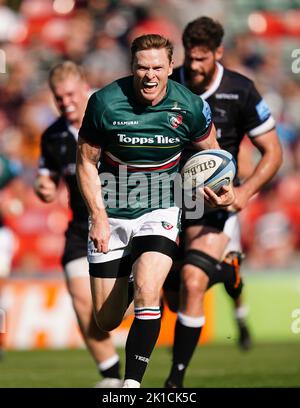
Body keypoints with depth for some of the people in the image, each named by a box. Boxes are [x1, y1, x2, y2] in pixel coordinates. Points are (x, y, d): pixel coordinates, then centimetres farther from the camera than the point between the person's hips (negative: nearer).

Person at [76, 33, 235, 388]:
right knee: (106, 321, 3)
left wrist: (222, 189, -10)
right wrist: (98, 216, -12)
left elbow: (210, 152, 10)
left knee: (147, 294, -25)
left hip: (159, 212, -1)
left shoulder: (190, 106, -9)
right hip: (111, 213, 1)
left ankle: (132, 383, -21)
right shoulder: (104, 102, -13)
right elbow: (86, 162, -3)